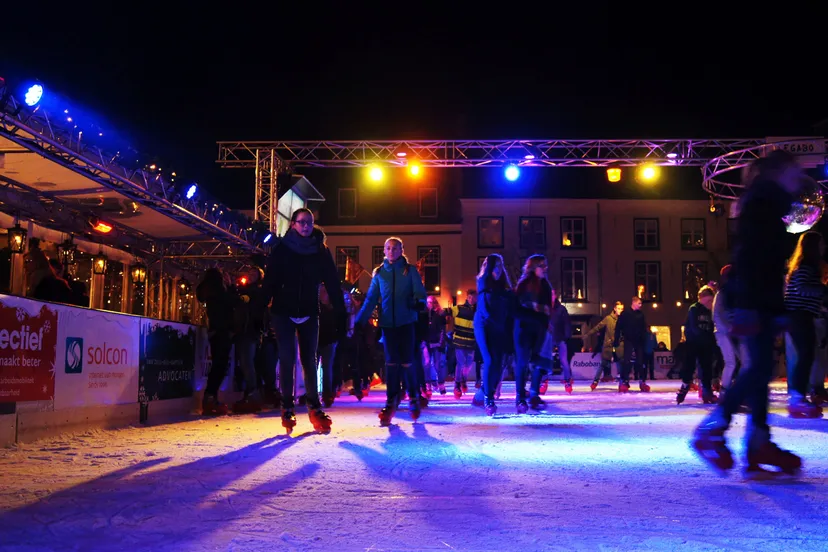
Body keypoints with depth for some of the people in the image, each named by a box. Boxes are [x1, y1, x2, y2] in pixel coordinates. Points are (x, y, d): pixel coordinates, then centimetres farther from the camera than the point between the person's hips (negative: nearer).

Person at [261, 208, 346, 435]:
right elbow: (270, 281, -8)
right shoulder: (281, 248, -3)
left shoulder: (320, 250, 2)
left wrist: (340, 314, -5)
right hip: (284, 311, -2)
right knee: (287, 359, -2)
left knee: (309, 360, 6)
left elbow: (332, 284, 0)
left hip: (309, 313, 2)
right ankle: (287, 409, 7)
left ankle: (314, 407, 11)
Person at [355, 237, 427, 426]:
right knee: (391, 362, 2)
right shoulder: (379, 273, 9)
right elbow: (371, 299, 6)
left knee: (407, 361, -1)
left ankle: (413, 398, 16)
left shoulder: (410, 271, 3)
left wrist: (419, 302, -30)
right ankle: (391, 401, 7)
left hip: (406, 321, -2)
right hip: (387, 322, 2)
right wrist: (360, 321, -5)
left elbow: (419, 292, -5)